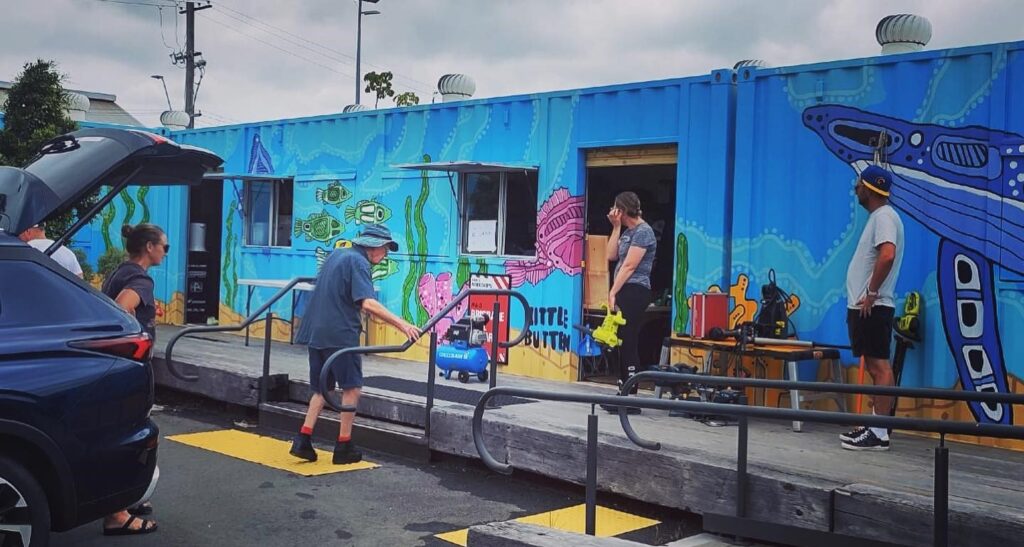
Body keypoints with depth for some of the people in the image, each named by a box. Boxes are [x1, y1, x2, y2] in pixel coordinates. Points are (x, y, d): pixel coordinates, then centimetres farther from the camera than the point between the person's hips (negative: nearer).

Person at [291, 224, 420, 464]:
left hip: (315, 332, 9)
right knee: (352, 388, 2)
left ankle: (303, 440, 7)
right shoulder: (358, 262, -12)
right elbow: (368, 303, -26)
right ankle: (343, 447, 5)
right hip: (340, 334, -8)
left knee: (322, 388, 16)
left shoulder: (337, 254, 16)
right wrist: (402, 324, -29)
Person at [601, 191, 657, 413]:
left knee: (628, 344, -11)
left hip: (634, 292, -10)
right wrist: (616, 227, 10)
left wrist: (613, 292, -14)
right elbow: (611, 256, 12)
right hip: (625, 292, 10)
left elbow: (629, 266, -14)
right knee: (624, 345, 9)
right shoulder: (628, 231, 20)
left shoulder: (643, 231, -8)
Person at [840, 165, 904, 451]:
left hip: (872, 307, -10)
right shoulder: (878, 216, 19)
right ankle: (874, 426, 17)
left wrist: (872, 293, -22)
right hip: (863, 306, 10)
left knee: (879, 366, -8)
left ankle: (879, 433, -7)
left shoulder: (884, 216, -12)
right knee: (874, 366, 12)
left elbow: (887, 255, -28)